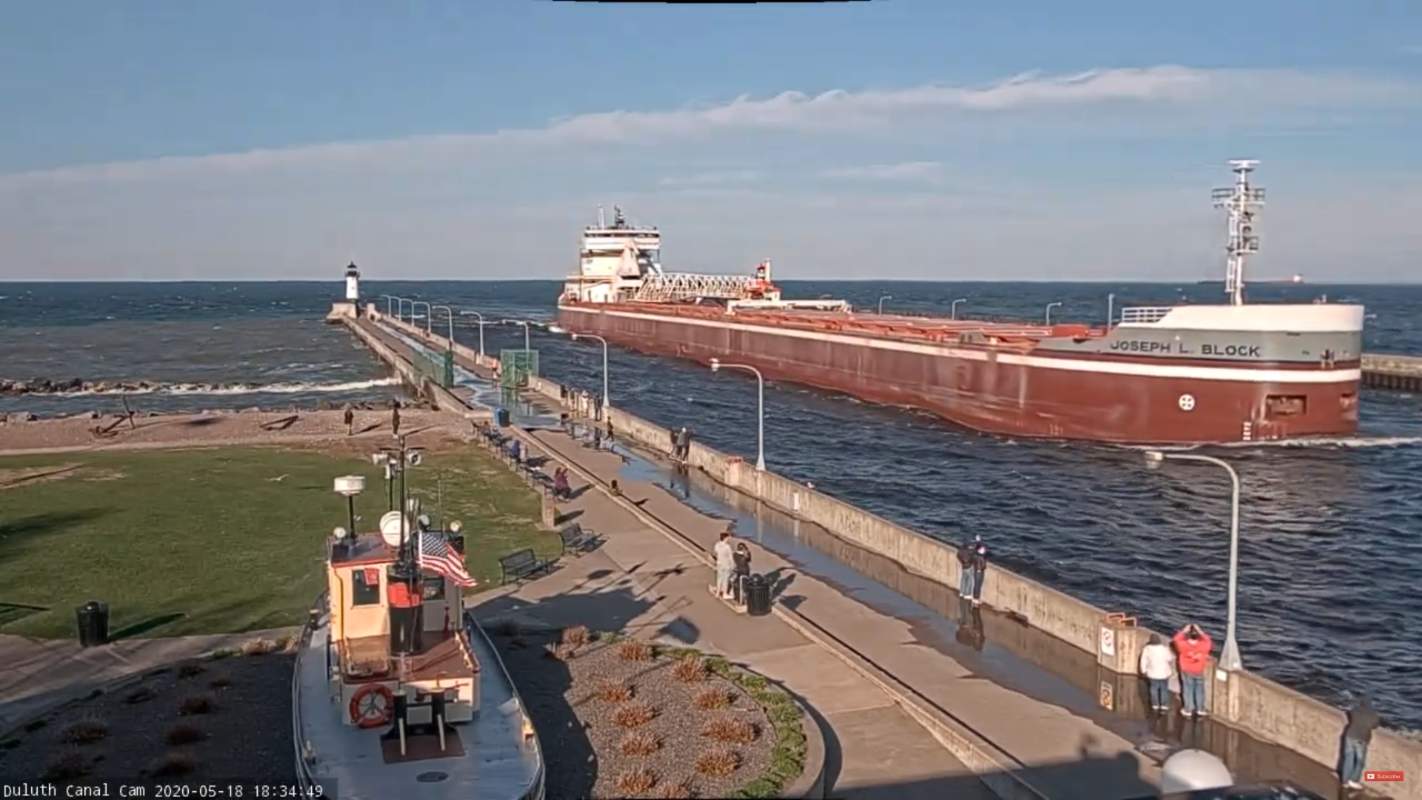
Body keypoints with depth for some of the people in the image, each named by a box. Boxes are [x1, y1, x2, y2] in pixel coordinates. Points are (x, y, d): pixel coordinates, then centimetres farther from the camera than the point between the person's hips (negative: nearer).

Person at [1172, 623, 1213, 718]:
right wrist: (1200, 631, -1)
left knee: (1188, 690, 11)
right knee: (1199, 690, 16)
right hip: (1199, 672, 1)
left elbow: (1176, 639, -5)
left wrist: (1184, 631, -4)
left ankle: (1188, 710, 20)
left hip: (1187, 672, -1)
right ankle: (1200, 710, 25)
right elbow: (1208, 640, 2)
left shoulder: (1184, 645, -25)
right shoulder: (1203, 645, -21)